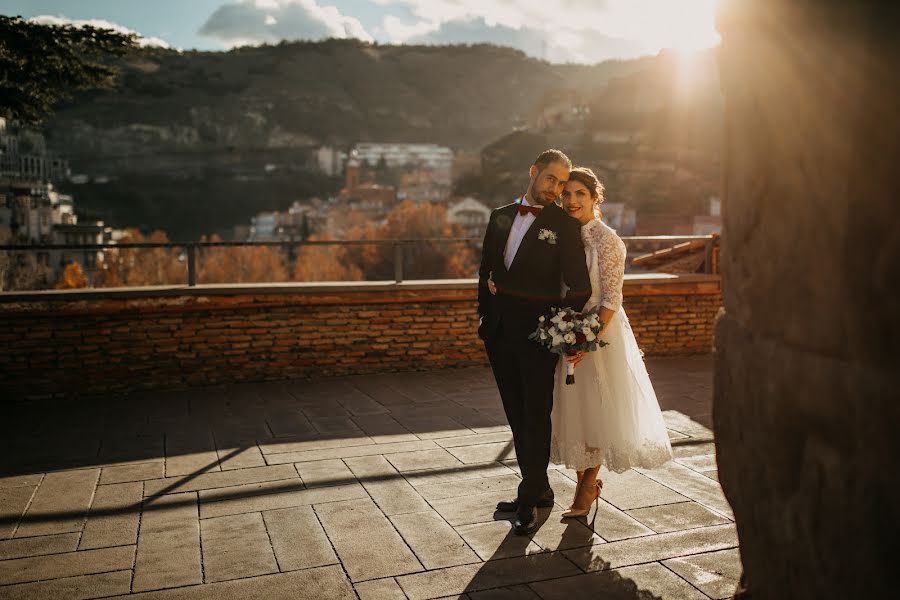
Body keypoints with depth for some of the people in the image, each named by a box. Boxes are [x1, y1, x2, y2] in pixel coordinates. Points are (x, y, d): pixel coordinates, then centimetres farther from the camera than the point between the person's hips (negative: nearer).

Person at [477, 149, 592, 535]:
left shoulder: (564, 226, -6)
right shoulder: (501, 217, 10)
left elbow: (580, 288, -9)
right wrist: (485, 317, 11)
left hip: (537, 334, -5)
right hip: (499, 333, 6)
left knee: (536, 416, 3)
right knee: (516, 415, 14)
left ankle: (529, 500, 14)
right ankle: (539, 488, 29)